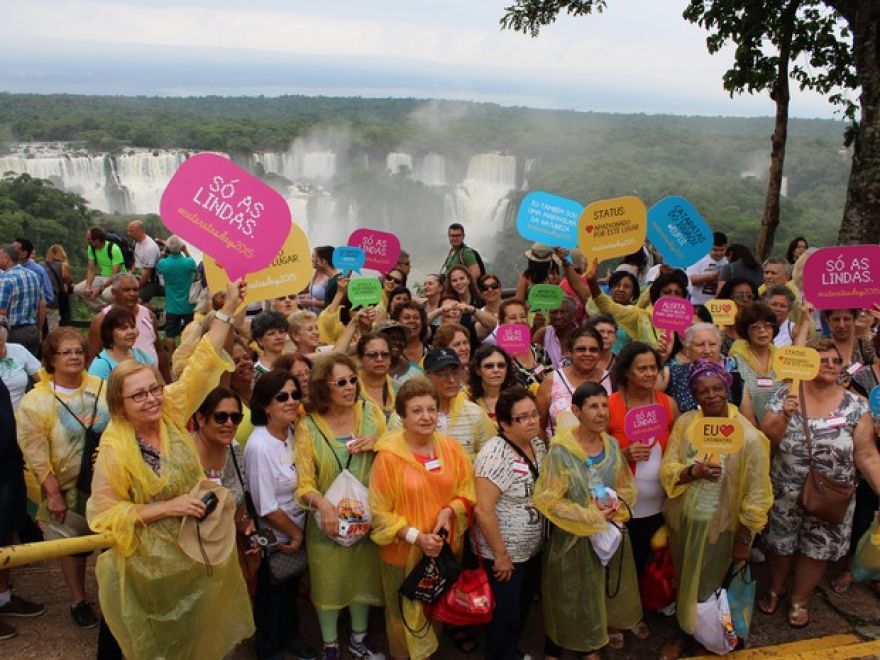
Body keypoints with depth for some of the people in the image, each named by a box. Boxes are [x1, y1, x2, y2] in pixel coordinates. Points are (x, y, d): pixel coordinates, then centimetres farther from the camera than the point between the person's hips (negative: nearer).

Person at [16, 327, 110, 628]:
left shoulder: (102, 388, -2)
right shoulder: (35, 402, -11)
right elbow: (36, 454, -11)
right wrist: (53, 493, -12)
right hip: (68, 488, -2)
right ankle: (79, 601, 35)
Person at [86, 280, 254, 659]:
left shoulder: (171, 413, -10)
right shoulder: (115, 449, -21)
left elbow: (201, 364, -9)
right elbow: (102, 512, -18)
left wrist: (228, 309, -13)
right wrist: (168, 507, -24)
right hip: (153, 565, -4)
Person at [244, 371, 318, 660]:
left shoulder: (295, 432, -8)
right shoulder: (259, 446, -28)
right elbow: (266, 508, -23)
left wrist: (299, 532, 1)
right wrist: (295, 534, -10)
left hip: (297, 532, 6)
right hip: (274, 539, -6)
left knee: (292, 588, 25)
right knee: (271, 594, 17)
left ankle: (290, 636, 49)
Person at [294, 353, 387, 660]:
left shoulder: (371, 412, -7)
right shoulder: (308, 426, -13)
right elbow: (303, 482, -16)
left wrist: (377, 443, -18)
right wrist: (322, 504, -35)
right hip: (328, 519, -2)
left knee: (363, 576, 19)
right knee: (329, 583, 14)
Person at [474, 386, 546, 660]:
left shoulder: (538, 445, 0)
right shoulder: (495, 454, -26)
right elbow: (483, 509, -27)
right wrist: (501, 554, -20)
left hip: (533, 548, 8)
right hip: (505, 554, -8)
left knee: (523, 608, 24)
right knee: (505, 615, 7)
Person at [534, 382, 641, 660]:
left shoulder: (612, 445, -1)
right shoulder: (560, 450, -20)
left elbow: (628, 487, 9)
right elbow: (546, 500, -20)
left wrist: (616, 505, -13)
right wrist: (591, 515, -19)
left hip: (609, 533, 5)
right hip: (573, 538, -5)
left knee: (603, 595, 18)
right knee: (569, 599, 9)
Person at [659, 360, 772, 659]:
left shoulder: (748, 436, -20)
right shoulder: (684, 423, -8)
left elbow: (756, 494, -14)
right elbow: (667, 470, -8)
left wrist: (744, 540, -10)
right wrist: (693, 471, -29)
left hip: (720, 527, -3)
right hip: (683, 521, 4)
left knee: (710, 586, 16)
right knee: (684, 581, 23)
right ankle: (684, 632, 49)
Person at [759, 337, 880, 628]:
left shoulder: (855, 405, -8)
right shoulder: (786, 394, -9)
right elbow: (765, 438, -10)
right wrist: (784, 416, -26)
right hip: (785, 495, 0)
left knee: (816, 549, 15)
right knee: (779, 544, 17)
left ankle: (799, 599, 40)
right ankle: (775, 589, 45)